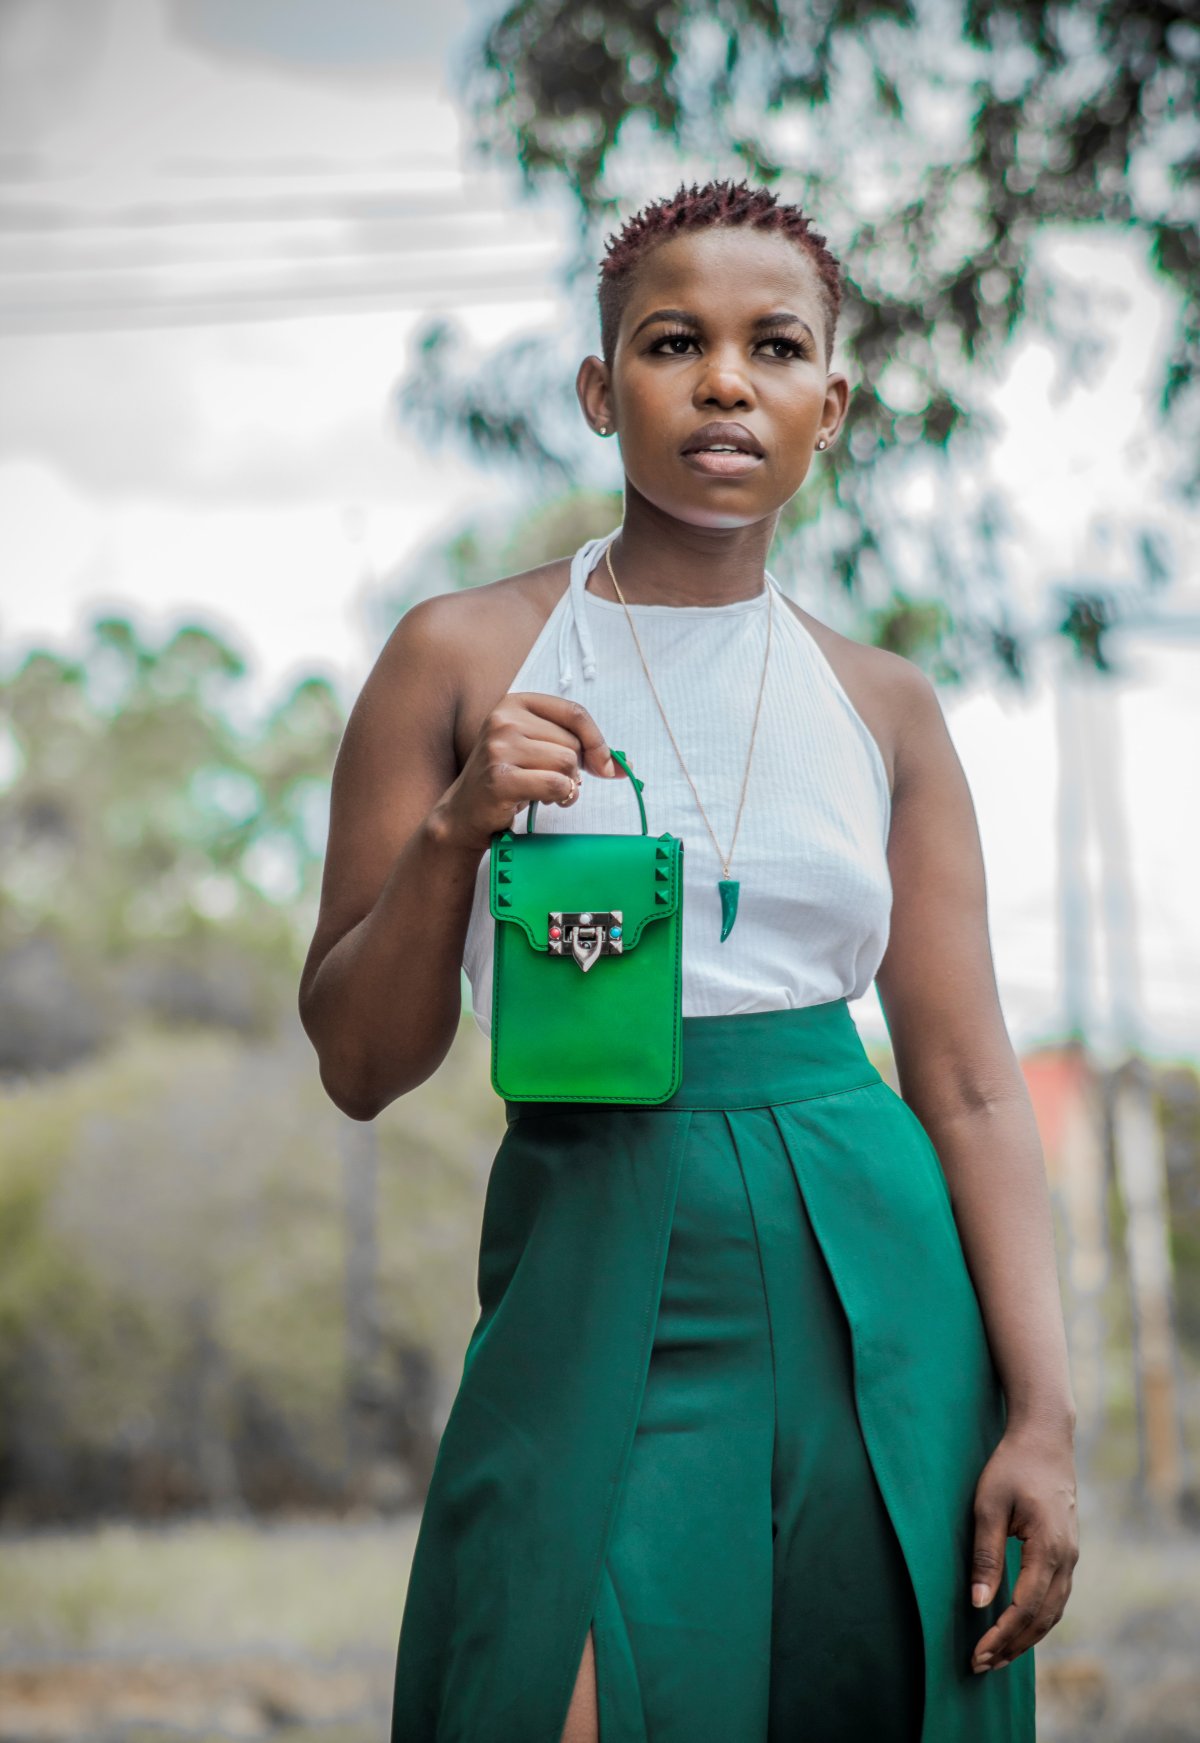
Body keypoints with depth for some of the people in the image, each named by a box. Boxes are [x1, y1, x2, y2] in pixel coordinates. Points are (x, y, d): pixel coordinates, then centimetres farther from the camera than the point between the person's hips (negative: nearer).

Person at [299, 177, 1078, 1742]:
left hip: (874, 1281, 3)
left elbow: (967, 1080, 5)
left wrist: (1042, 1411, -5)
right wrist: (455, 832, -15)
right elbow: (360, 1065, 2)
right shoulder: (465, 658, 0)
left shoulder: (882, 705, 8)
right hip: (600, 1280, -2)